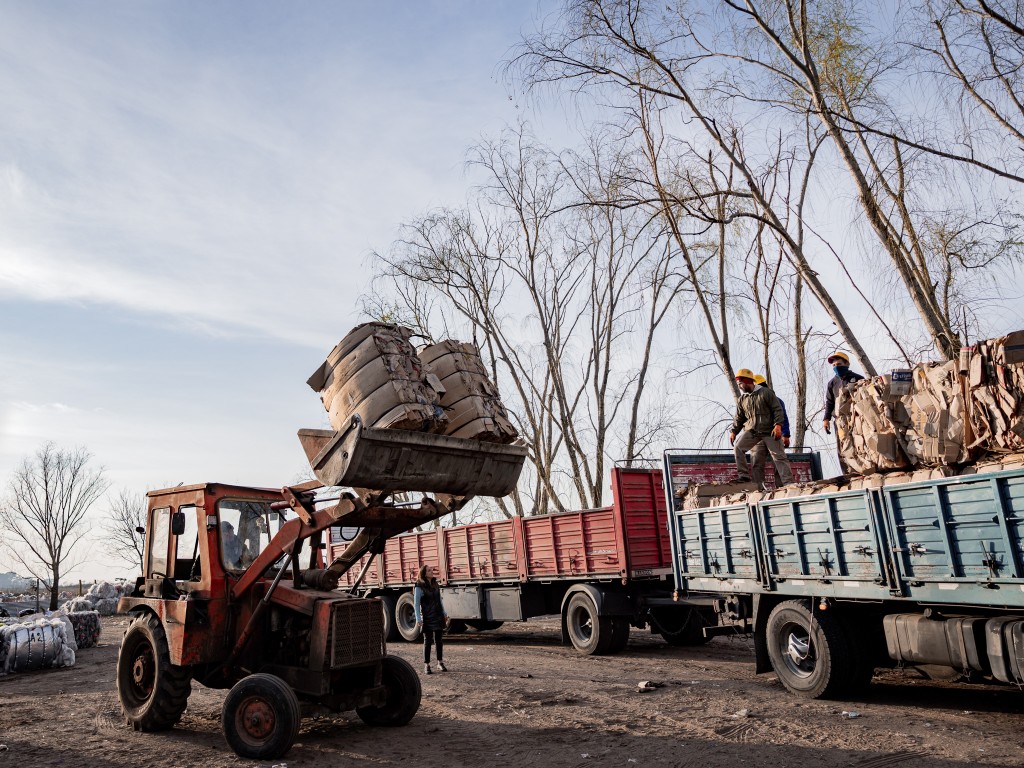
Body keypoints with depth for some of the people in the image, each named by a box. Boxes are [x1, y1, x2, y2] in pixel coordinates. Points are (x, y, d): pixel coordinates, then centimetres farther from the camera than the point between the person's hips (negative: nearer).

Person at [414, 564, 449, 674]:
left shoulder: (436, 585, 10)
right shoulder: (419, 588, -10)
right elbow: (416, 604, -11)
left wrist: (444, 614, 15)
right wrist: (418, 619, -16)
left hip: (438, 617, 6)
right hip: (427, 618, -5)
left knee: (439, 640, 10)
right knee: (427, 641, 0)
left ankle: (440, 663, 21)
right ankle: (426, 665, 8)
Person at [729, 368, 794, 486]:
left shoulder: (765, 392, -4)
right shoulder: (742, 399, 9)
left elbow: (777, 409, -6)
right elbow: (739, 418, 13)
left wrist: (778, 425, -18)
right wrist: (733, 431, 0)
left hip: (770, 431, -4)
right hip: (752, 431, 4)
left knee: (779, 456, -3)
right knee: (737, 447, -16)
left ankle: (788, 483, 0)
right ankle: (743, 475, -10)